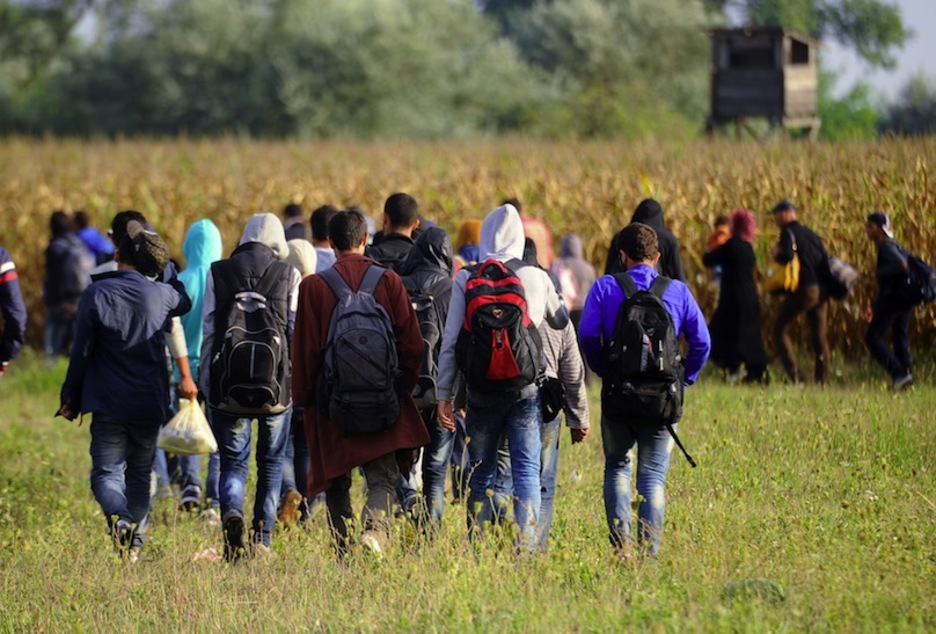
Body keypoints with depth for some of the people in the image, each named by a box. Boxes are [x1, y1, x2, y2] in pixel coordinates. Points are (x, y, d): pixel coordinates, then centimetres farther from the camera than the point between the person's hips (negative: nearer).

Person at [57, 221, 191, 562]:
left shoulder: (96, 294, -9)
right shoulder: (160, 294, -1)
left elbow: (81, 352, -5)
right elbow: (185, 301, 26)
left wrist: (71, 398, 5)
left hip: (108, 404, -3)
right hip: (150, 404, 3)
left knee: (106, 472, 1)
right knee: (140, 475, 15)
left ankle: (119, 518, -28)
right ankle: (135, 542, 10)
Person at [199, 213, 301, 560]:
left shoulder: (218, 273, 4)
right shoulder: (288, 275, 3)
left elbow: (208, 330, 4)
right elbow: (296, 329, 1)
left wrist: (206, 384, 9)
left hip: (228, 383, 0)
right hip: (276, 382, 0)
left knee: (232, 461, 7)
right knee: (271, 461, 13)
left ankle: (231, 513, -22)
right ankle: (262, 538, 9)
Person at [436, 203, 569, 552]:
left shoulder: (465, 280, -1)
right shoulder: (536, 278, -1)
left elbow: (451, 340, -2)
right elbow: (561, 320, 17)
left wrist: (444, 394, 3)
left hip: (482, 390, 1)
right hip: (527, 389, -1)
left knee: (480, 473, 10)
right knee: (526, 471, 1)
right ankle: (526, 548, -9)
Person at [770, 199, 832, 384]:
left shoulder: (789, 232, -5)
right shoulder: (810, 234, 19)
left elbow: (787, 255, -21)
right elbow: (825, 259, 18)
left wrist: (777, 255, -2)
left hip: (804, 290, -7)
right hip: (822, 290, 7)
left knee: (780, 329, 1)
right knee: (820, 334, 12)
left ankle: (795, 376, -11)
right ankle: (822, 378, 11)